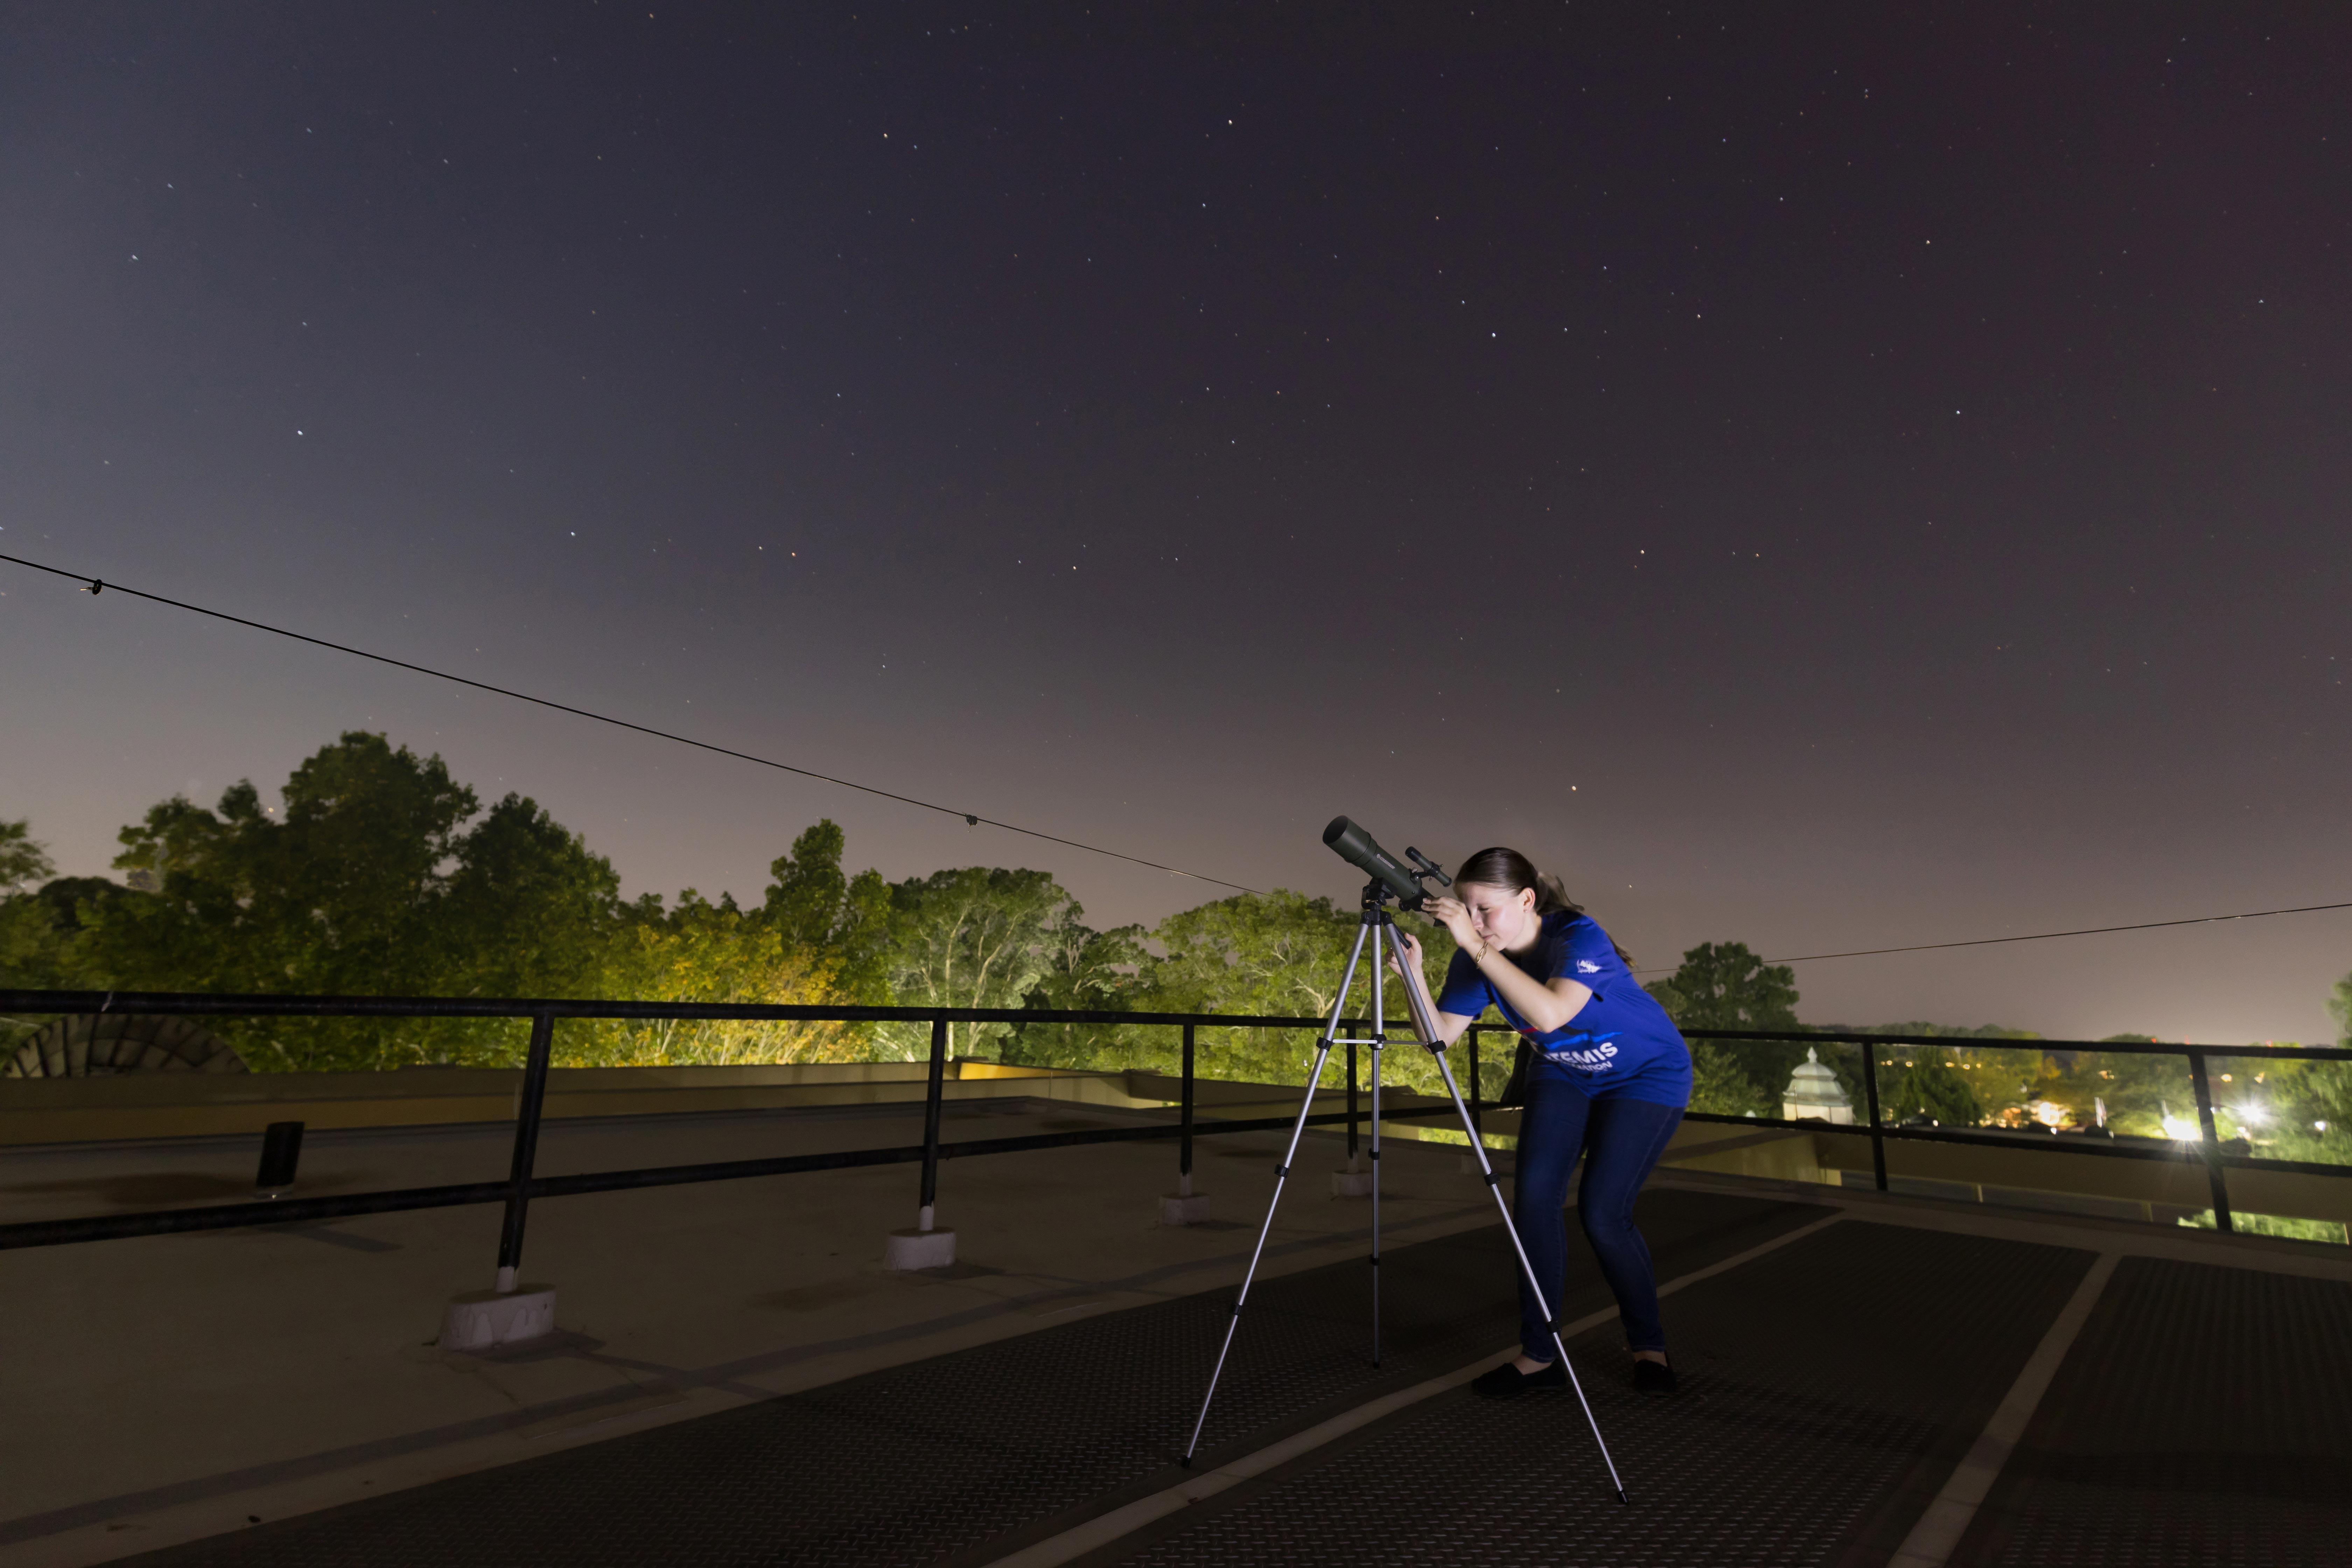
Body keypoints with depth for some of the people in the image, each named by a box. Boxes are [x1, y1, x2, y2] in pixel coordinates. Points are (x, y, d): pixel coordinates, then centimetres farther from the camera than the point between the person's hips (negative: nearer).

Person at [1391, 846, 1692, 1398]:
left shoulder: (1579, 937, -32)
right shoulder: (1479, 957, -16)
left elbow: (1550, 1013, -50)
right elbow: (1442, 1035, -20)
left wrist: (1476, 946, -50)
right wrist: (1414, 971, -34)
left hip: (1647, 1075, -5)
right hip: (1563, 1074, 5)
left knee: (1602, 1212, -11)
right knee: (1534, 1195, -11)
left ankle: (1648, 1345, 16)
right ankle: (1539, 1355, 2)